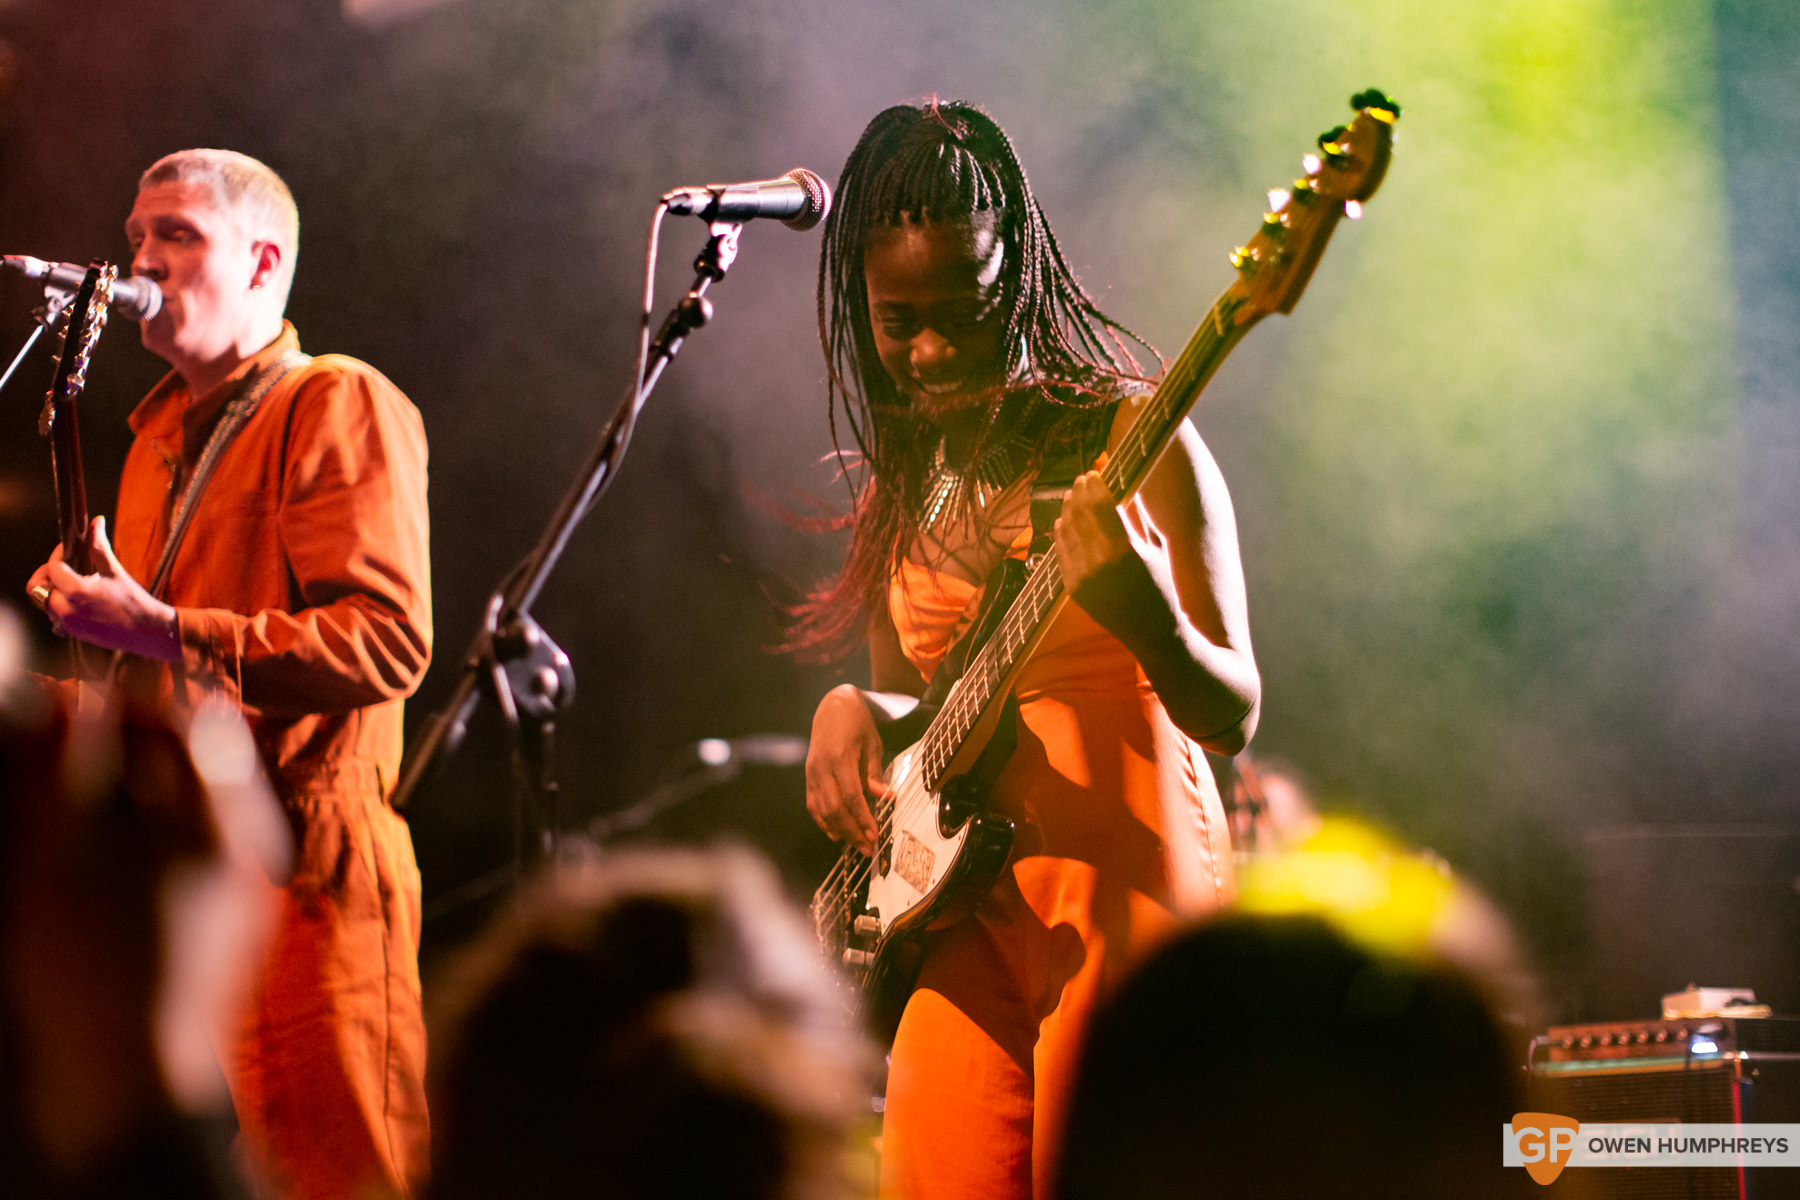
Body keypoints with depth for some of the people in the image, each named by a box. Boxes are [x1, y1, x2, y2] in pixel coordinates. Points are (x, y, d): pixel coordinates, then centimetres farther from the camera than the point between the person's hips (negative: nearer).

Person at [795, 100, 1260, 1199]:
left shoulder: (1133, 438, -4)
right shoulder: (901, 485, 12)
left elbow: (1232, 717, -8)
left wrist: (1143, 616, -29)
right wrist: (853, 713, -1)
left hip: (1125, 901, -5)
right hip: (962, 911, 5)